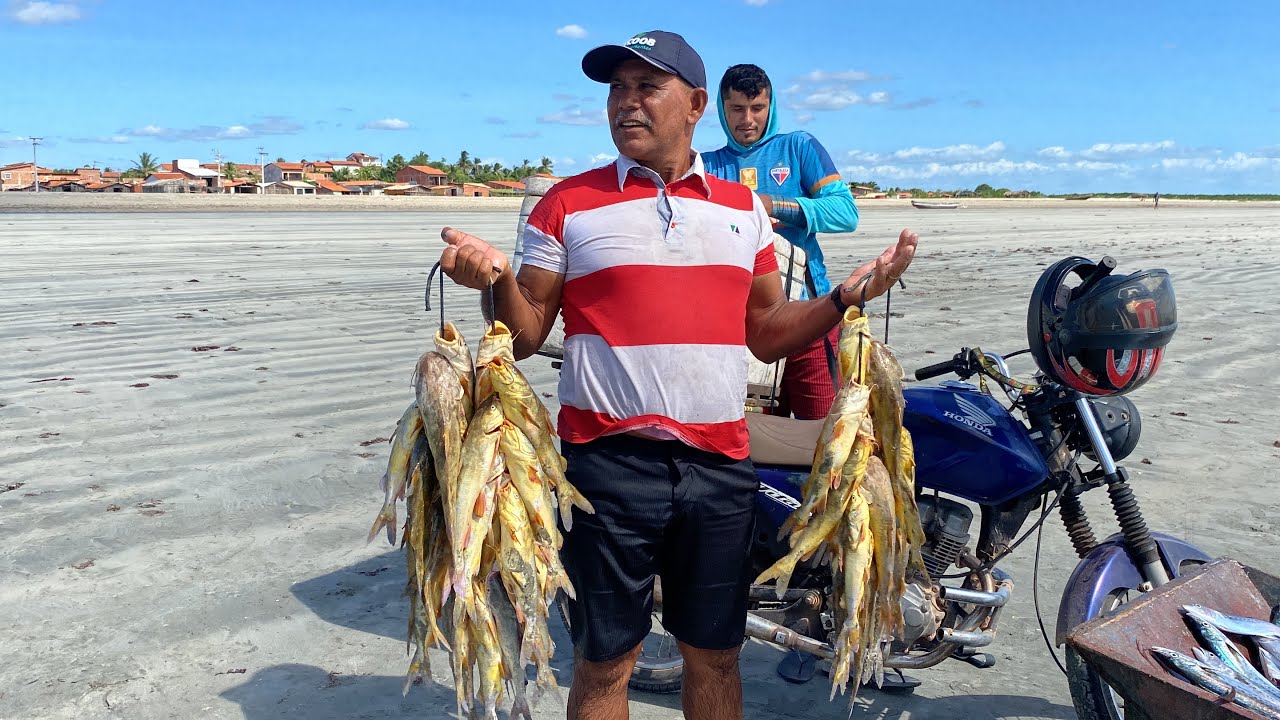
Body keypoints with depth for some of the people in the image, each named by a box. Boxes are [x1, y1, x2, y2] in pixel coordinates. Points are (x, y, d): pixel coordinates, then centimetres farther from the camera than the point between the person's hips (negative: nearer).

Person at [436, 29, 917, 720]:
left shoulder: (744, 207, 11)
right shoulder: (566, 205, 0)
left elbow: (766, 333, 13)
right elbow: (526, 337, 0)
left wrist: (847, 295, 0)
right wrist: (498, 280, -19)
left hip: (721, 464, 3)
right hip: (608, 462, -3)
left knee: (715, 653, 16)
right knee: (605, 661, 9)